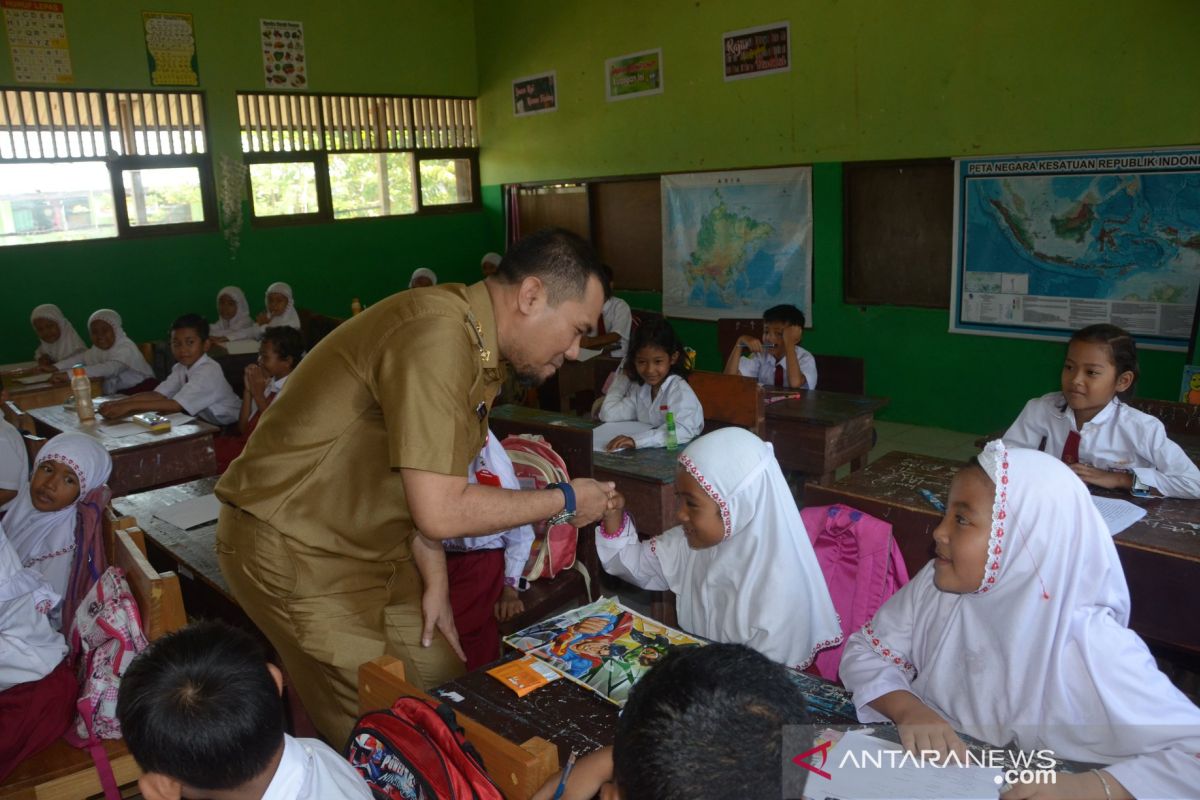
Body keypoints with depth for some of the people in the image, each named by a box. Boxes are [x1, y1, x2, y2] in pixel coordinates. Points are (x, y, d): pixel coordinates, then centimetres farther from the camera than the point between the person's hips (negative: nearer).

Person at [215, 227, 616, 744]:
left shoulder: (484, 352, 4)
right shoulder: (435, 338, -28)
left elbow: (427, 483, 7)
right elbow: (440, 512, -28)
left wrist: (435, 583, 0)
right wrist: (565, 500, -16)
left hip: (372, 544, 9)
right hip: (296, 550, -9)